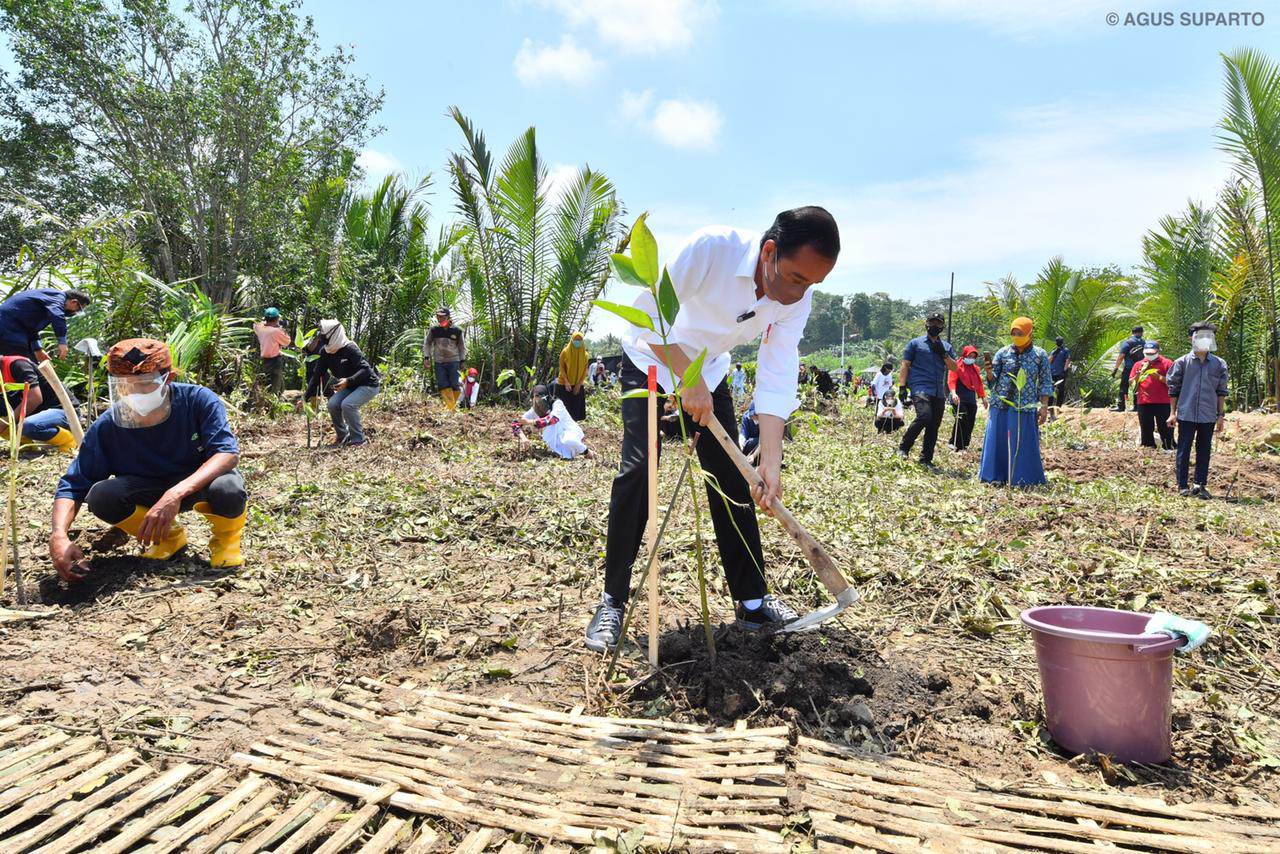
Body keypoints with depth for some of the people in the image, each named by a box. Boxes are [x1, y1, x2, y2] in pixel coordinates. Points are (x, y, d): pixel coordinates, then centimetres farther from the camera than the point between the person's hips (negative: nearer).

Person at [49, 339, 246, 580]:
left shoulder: (198, 400, -23)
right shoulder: (107, 427, -16)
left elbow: (228, 453, -33)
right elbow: (73, 485, -12)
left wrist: (177, 493, -48)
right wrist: (59, 536, -32)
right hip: (148, 491, 4)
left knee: (228, 488, -39)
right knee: (100, 496, -26)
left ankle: (226, 535, -1)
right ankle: (169, 535, 3)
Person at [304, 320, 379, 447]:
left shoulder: (349, 349, -25)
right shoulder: (325, 352, -4)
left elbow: (365, 370, -31)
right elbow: (317, 375, 1)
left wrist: (348, 381, -44)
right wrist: (306, 397, -2)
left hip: (368, 384, -7)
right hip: (350, 385, 7)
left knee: (348, 404, -27)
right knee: (332, 404, -12)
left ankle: (358, 439, -11)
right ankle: (343, 436, 8)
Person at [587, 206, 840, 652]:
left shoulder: (798, 300, -18)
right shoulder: (713, 247, -35)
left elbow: (776, 381, -19)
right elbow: (647, 314, -32)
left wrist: (771, 461, -28)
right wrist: (688, 381, -33)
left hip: (708, 373, 5)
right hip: (652, 363, -4)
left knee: (733, 478, 0)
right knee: (638, 469, -17)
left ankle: (752, 601, 12)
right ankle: (612, 601, -5)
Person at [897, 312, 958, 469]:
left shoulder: (946, 346, 19)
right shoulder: (915, 343, 8)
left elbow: (954, 368, 10)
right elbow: (905, 365, 4)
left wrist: (943, 353, -4)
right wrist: (902, 386, -6)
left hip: (939, 392, 5)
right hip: (920, 388, -5)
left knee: (934, 426, 4)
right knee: (924, 416, -26)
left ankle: (926, 459, 13)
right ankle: (903, 448, -11)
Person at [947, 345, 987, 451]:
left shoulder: (975, 368, 18)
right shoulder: (957, 367, -2)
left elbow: (979, 384, 25)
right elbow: (951, 380, -11)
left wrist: (983, 397, 24)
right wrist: (953, 393, -27)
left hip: (972, 400, 7)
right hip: (960, 399, -7)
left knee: (970, 424, 5)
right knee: (962, 421, -16)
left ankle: (965, 445, 13)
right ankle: (955, 445, -10)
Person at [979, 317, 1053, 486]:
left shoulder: (1040, 355, 3)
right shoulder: (1003, 352, 6)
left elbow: (1045, 383, 4)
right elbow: (993, 380, 6)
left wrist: (1044, 406, -4)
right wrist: (989, 372, -16)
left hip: (1025, 409, -1)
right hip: (1001, 407, 2)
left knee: (1024, 445, 1)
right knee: (997, 442, 3)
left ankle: (1022, 478, 11)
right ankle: (995, 476, 13)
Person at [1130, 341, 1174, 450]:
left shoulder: (1167, 363, 3)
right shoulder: (1139, 364, 15)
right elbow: (1131, 382, 12)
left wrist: (1159, 377, -15)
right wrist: (1138, 375, -7)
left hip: (1162, 403, -4)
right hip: (1143, 403, 4)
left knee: (1165, 428, -2)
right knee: (1146, 429, 9)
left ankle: (1169, 448, 2)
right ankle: (1148, 446, 16)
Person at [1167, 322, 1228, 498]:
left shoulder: (1219, 364, 6)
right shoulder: (1182, 362, 0)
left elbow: (1221, 391, 10)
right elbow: (1173, 389, 3)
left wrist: (1221, 415, 6)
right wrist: (1172, 413, -1)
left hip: (1208, 416, 2)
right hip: (1186, 414, -2)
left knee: (1204, 451, 7)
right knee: (1184, 450, 2)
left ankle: (1200, 485, 13)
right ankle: (1182, 486, 8)